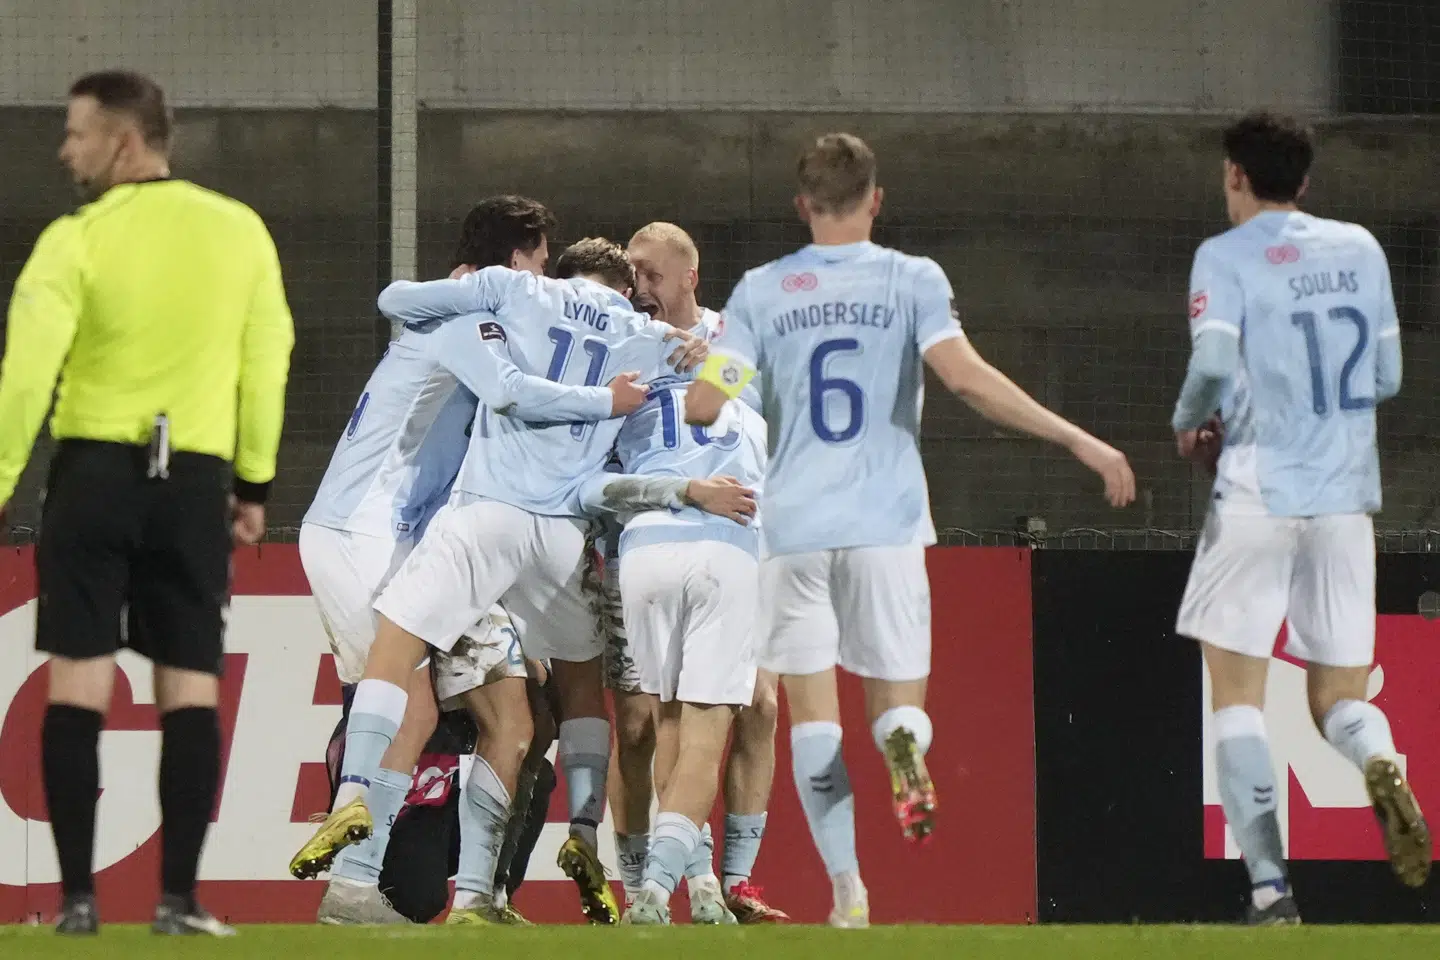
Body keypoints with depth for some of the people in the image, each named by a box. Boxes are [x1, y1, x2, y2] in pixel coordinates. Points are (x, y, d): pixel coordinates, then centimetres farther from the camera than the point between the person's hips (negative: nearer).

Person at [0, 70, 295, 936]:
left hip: (96, 471, -2)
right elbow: (267, 362, 8)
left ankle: (79, 898, -3)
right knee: (191, 687, 5)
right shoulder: (240, 232, 4)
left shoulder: (77, 240, -8)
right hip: (195, 478, 2)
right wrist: (255, 482, 16)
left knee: (79, 683, 1)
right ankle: (179, 899, 0)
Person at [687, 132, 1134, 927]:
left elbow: (703, 405, -1)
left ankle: (847, 891, -5)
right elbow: (966, 378, -13)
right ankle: (905, 747, -30)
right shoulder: (911, 280, 1)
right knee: (897, 698, 8)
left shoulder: (761, 291, 5)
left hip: (793, 526, 1)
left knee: (812, 714, 6)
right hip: (884, 524, -1)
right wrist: (1079, 442, -12)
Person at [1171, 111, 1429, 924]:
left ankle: (1271, 890, -10)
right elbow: (1388, 377, 13)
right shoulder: (1361, 249, 11)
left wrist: (1187, 422, 5)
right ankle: (1380, 765, -26)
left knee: (1237, 696, 3)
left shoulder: (1227, 256, -3)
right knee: (1340, 698, 10)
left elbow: (1214, 363, -15)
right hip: (1348, 494, 4)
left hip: (1259, 491, -4)